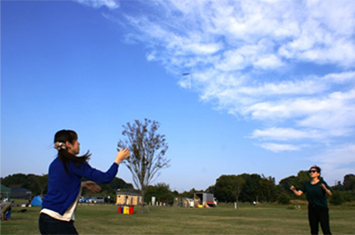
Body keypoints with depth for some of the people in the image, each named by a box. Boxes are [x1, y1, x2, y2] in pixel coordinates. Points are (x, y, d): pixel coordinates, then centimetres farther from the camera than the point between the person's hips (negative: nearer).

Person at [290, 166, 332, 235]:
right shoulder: (306, 184, 9)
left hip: (322, 209, -4)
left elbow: (330, 194, -15)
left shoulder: (322, 183, -3)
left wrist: (325, 188, -34)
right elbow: (298, 193, 2)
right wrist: (293, 189, -17)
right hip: (312, 209, 4)